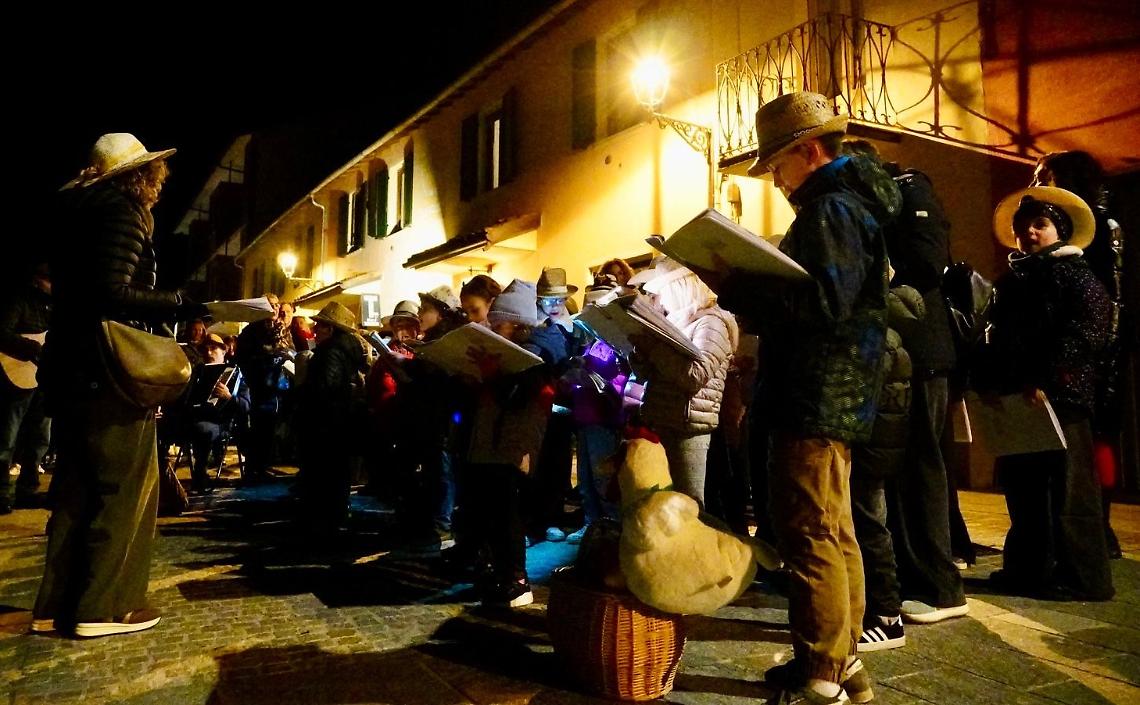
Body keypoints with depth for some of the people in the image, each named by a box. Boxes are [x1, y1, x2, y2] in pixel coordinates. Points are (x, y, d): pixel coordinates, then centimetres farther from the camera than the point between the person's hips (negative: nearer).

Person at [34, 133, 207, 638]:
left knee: (77, 487, 14)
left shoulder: (77, 210, 18)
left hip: (73, 369, 9)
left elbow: (82, 291, 19)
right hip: (109, 370, -9)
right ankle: (104, 606, 3)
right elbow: (111, 295, -21)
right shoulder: (122, 209, -10)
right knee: (127, 487, -2)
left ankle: (58, 604, 20)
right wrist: (187, 306, -21)